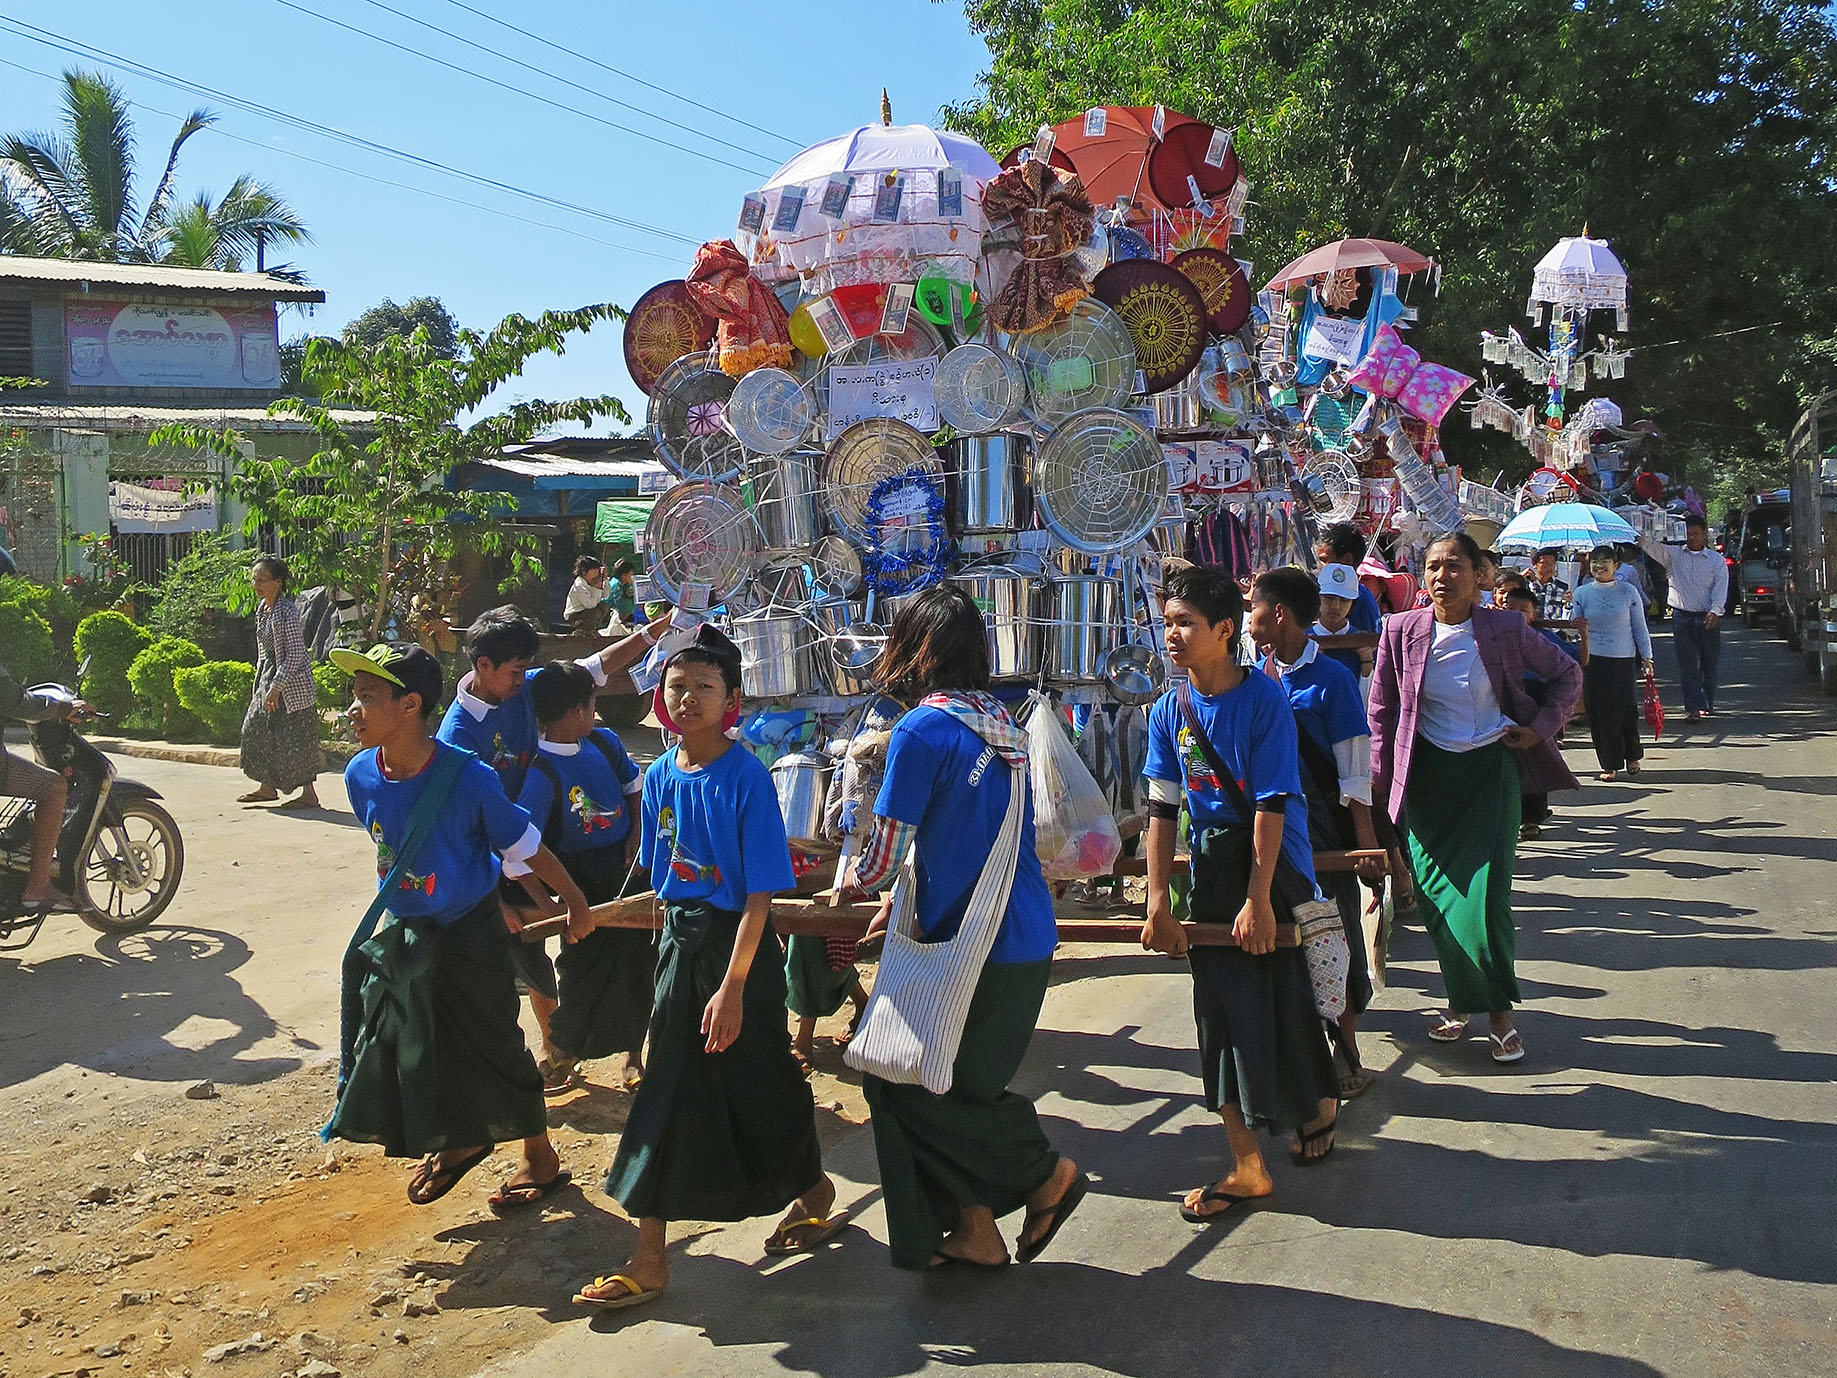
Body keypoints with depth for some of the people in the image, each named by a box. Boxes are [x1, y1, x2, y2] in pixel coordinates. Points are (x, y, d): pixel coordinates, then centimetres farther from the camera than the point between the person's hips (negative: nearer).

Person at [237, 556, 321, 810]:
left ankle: (309, 793, 2)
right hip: (269, 677, 9)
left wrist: (276, 688, -21)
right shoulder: (261, 609, 9)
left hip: (292, 682, -9)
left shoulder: (286, 611, -18)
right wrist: (259, 681, 17)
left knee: (295, 737, -6)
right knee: (256, 728, 11)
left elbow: (295, 655, -20)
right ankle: (267, 786, 23)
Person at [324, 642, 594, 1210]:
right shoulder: (361, 776, -10)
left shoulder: (468, 778, -27)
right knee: (398, 1044, 11)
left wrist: (576, 904, -5)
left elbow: (527, 848, -15)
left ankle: (541, 1158, 27)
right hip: (404, 933, 6)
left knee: (492, 1045, 4)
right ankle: (457, 1142, 38)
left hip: (471, 933, -5)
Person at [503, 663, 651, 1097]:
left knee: (634, 962, 6)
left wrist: (637, 833, 3)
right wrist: (546, 904, -25)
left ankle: (633, 1053, 25)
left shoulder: (605, 742, -3)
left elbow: (633, 785, 17)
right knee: (582, 967, -1)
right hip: (582, 883, -5)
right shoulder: (541, 775, -21)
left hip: (628, 866, 5)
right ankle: (564, 1052, 24)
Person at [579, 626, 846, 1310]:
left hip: (740, 947, -5)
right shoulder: (659, 776, 4)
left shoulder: (747, 778, -15)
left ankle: (814, 1191, 36)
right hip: (679, 941, 6)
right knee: (669, 1087, 7)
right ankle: (649, 1258, 14)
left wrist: (733, 987, -20)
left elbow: (760, 896, -17)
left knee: (757, 1084, 7)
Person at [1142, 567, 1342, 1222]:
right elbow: (1162, 809, 0)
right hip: (1212, 867, 5)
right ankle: (1247, 1167, 13)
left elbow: (1271, 804, -17)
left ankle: (1320, 1102, 36)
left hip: (1275, 860, -4)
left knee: (1285, 994, 3)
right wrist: (1158, 904, -3)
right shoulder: (1169, 712, -1)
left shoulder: (1264, 697, -15)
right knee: (1222, 1011, 4)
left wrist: (1258, 899, -18)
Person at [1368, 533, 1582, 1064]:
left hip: (1489, 769, -2)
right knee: (1437, 896, 3)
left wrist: (1541, 728, -2)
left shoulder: (1506, 628, -5)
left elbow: (1567, 673, 10)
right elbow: (1382, 711, 7)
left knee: (1484, 897, -8)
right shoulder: (1402, 632, -2)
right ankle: (1462, 1001, 22)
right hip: (1425, 772, 2)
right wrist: (1382, 781, 5)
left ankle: (1498, 1008, 9)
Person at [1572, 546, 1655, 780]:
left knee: (1627, 709, -3)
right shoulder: (1582, 593, 3)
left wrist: (1646, 656, 4)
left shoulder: (1628, 592, 0)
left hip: (1624, 659, -1)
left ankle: (1632, 756, 23)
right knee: (1600, 712, 0)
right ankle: (1610, 763, 11)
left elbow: (1639, 627, 4)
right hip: (1593, 660, 1)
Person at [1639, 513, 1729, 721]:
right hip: (1682, 616, 0)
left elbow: (1721, 588, -3)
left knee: (1709, 663, 8)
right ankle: (1694, 707, -10)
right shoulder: (1673, 555, 8)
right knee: (1687, 664, -7)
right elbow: (1651, 545, -6)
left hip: (1708, 618, 0)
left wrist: (1714, 611, -17)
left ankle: (1707, 705, 21)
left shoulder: (1717, 560, 6)